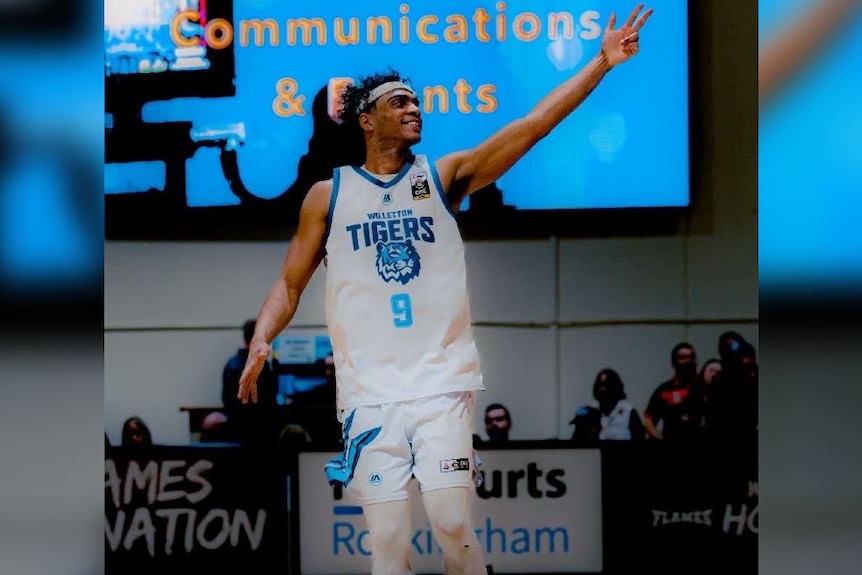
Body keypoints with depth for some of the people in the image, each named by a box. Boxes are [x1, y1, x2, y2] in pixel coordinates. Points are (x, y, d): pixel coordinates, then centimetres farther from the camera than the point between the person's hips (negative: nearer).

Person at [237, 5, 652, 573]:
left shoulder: (444, 177, 5)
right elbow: (290, 283, 10)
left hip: (442, 383, 0)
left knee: (453, 521, -12)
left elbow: (533, 124, -1)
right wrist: (262, 340, -9)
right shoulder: (329, 195, 6)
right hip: (369, 392, 0)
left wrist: (601, 63, -8)